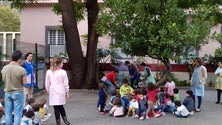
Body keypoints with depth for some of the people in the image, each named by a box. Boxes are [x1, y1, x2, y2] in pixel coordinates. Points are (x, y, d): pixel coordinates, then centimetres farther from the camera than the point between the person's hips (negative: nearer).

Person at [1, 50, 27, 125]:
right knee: (17, 113, 3)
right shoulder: (21, 70, -18)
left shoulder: (4, 68, -4)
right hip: (18, 93, -4)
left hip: (7, 92, 4)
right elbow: (24, 82, -11)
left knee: (8, 112, 14)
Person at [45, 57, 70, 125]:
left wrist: (48, 91, 17)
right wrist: (67, 92, 9)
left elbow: (47, 84, 3)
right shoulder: (63, 72, -7)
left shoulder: (49, 72, -3)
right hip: (61, 92, 0)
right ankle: (65, 119, 21)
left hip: (53, 92, 0)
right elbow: (66, 84, -2)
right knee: (60, 106, 20)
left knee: (56, 107, 4)